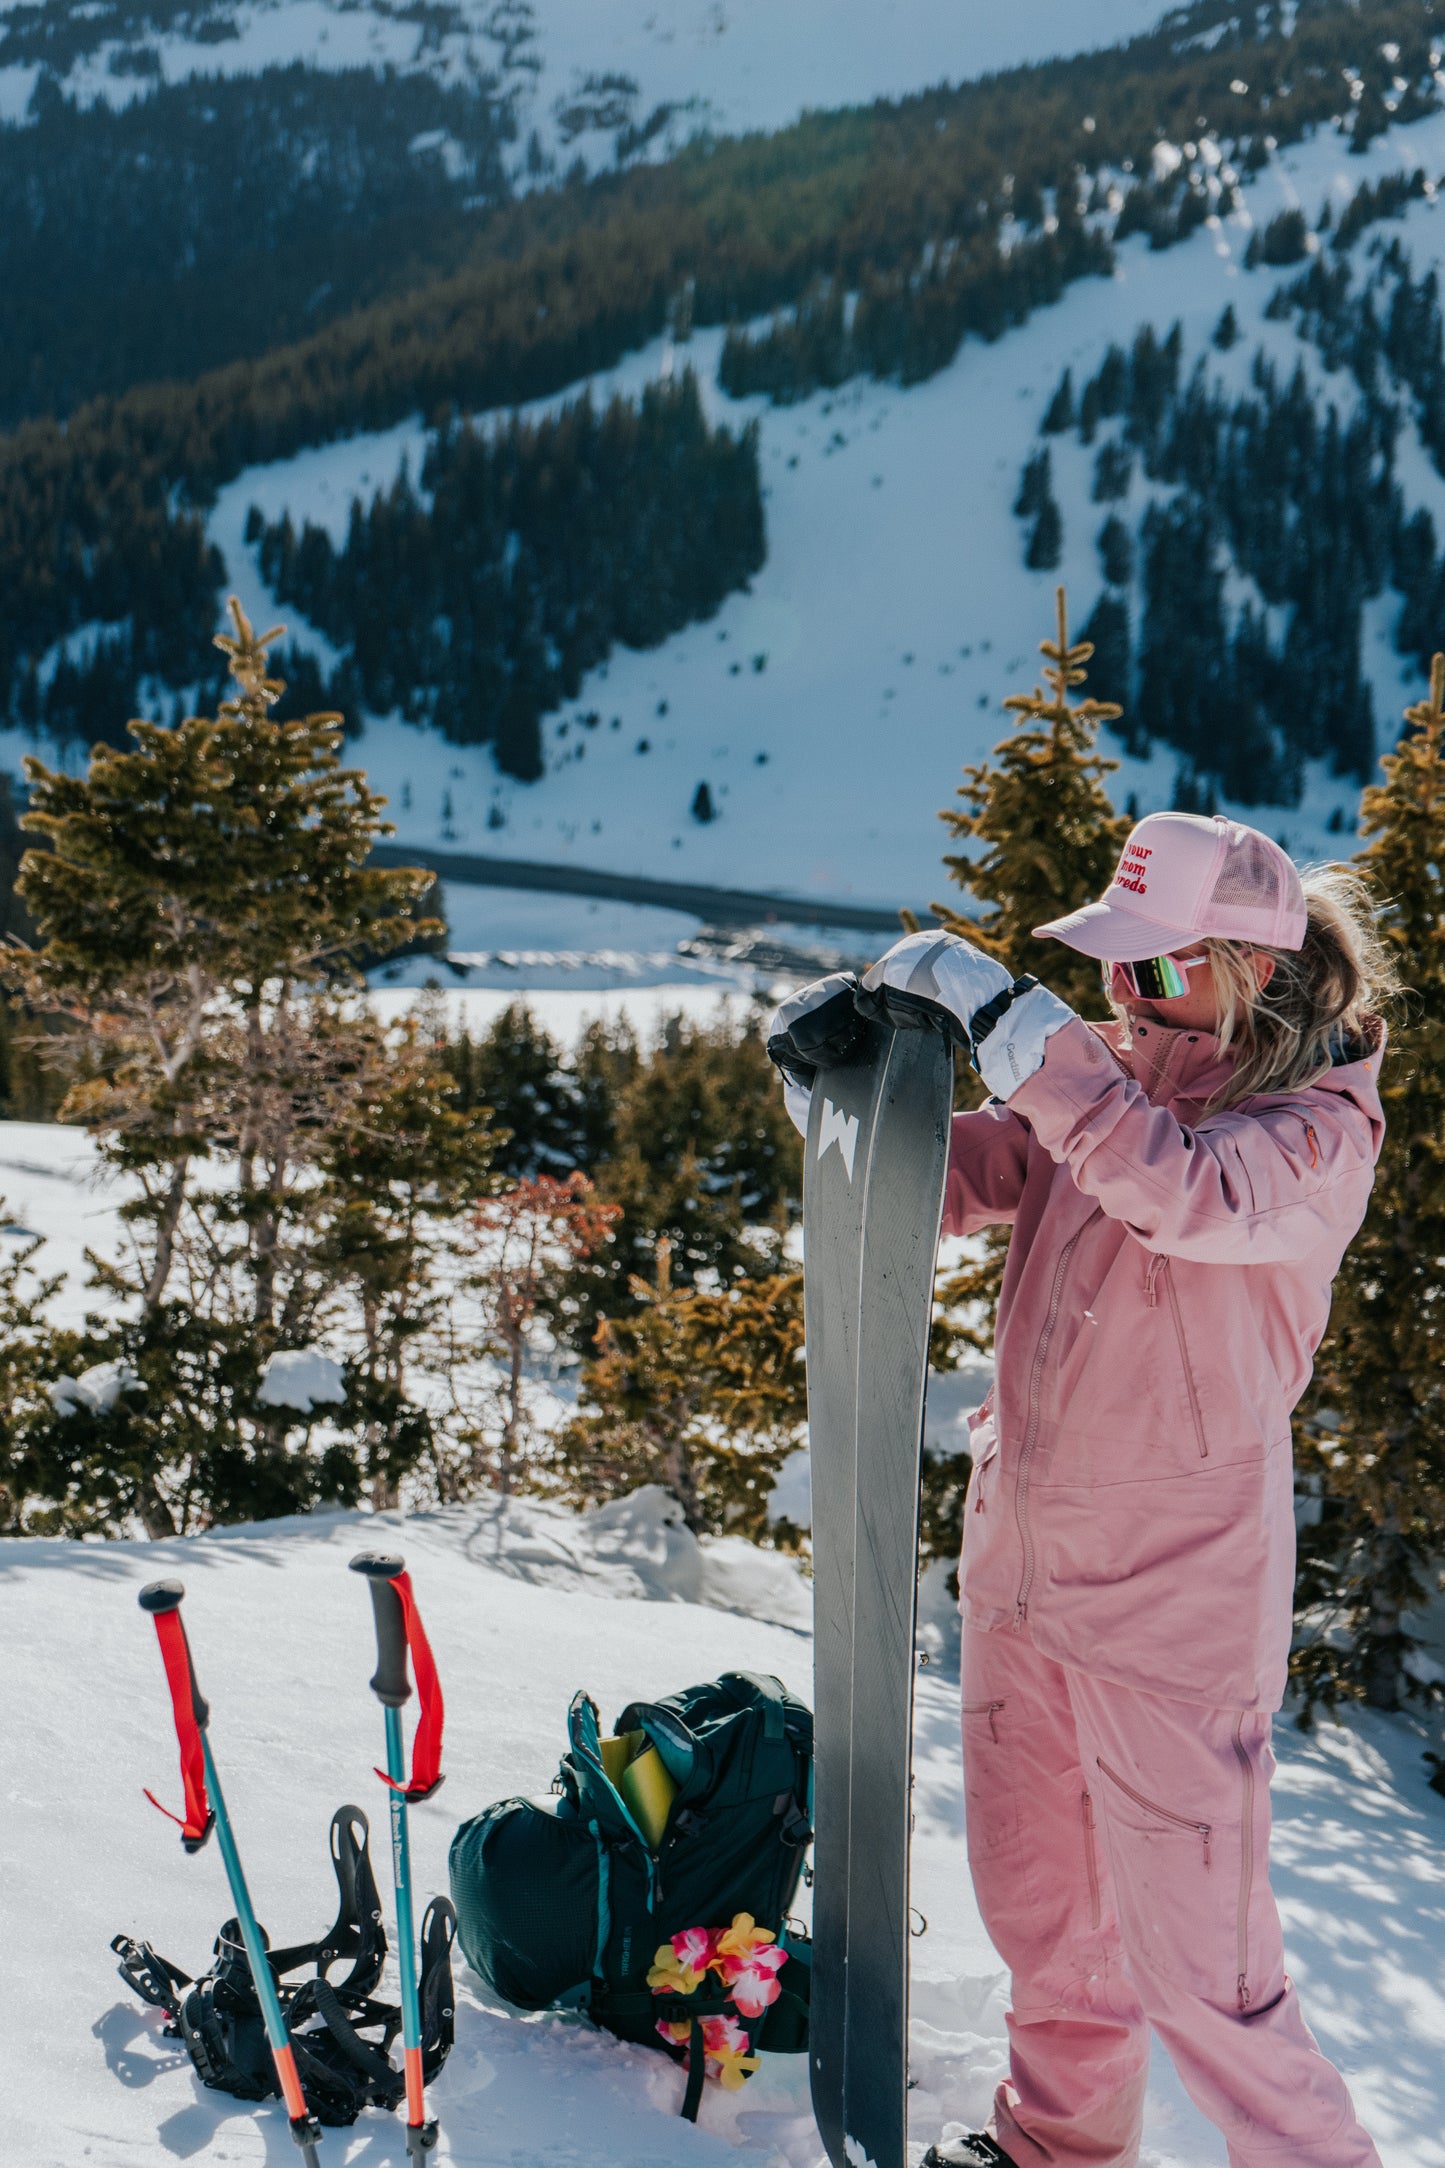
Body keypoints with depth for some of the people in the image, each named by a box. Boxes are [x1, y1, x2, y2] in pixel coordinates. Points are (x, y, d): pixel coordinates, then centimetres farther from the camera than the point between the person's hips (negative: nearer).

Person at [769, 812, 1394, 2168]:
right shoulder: (1102, 1082, 5)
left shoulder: (1320, 1135, -15)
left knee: (1188, 1943, 2)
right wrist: (836, 1082, -14)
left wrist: (995, 1011, -35)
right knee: (1033, 1894, 22)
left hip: (1173, 1593, -7)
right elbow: (943, 1178, 5)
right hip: (1021, 1549, 7)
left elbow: (1184, 1191, -36)